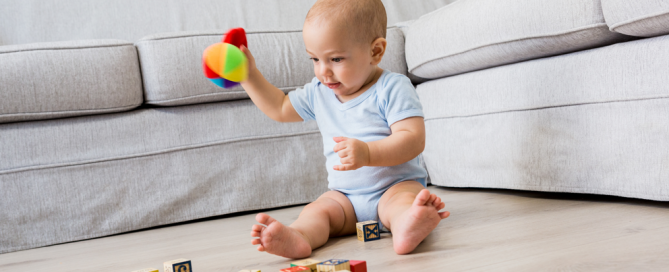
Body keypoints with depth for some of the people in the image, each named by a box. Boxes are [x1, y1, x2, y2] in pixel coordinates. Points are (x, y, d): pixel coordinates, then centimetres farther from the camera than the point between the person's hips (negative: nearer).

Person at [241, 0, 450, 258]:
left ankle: (407, 226, -67)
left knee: (402, 200, -36)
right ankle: (297, 238, -52)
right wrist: (249, 75, 15)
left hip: (396, 185, -5)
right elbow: (280, 108, 24)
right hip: (345, 196, 5)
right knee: (316, 210, -23)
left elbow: (413, 139, -21)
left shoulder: (391, 88, -11)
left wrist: (368, 153, -35)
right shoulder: (318, 93, 9)